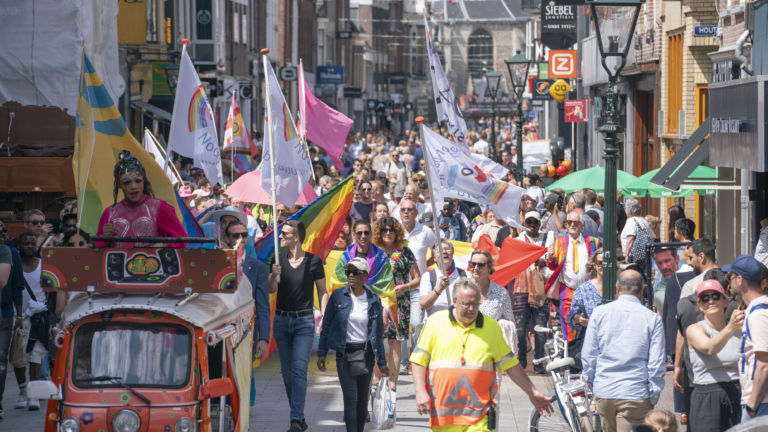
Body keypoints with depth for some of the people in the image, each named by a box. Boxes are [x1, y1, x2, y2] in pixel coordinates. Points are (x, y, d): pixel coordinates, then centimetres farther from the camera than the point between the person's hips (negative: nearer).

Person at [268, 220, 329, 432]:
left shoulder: (313, 261, -4)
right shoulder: (278, 259, 5)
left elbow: (322, 292, 3)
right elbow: (271, 290, 2)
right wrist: (274, 274, -18)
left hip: (304, 321, -4)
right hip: (281, 320, 4)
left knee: (299, 371, -14)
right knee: (287, 373, 7)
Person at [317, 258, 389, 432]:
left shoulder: (374, 300, 1)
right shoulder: (338, 296, -2)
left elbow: (378, 333, 7)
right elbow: (326, 325, 4)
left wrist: (381, 361, 8)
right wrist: (322, 353, 1)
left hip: (365, 353, 2)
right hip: (344, 352, -2)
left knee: (362, 399, 6)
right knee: (351, 397, -10)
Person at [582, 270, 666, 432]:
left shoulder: (599, 313, 2)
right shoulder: (652, 319, -2)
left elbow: (588, 355, 3)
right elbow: (657, 363, -3)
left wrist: (590, 380, 19)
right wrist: (653, 397, 7)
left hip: (603, 392, 2)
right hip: (635, 394, -2)